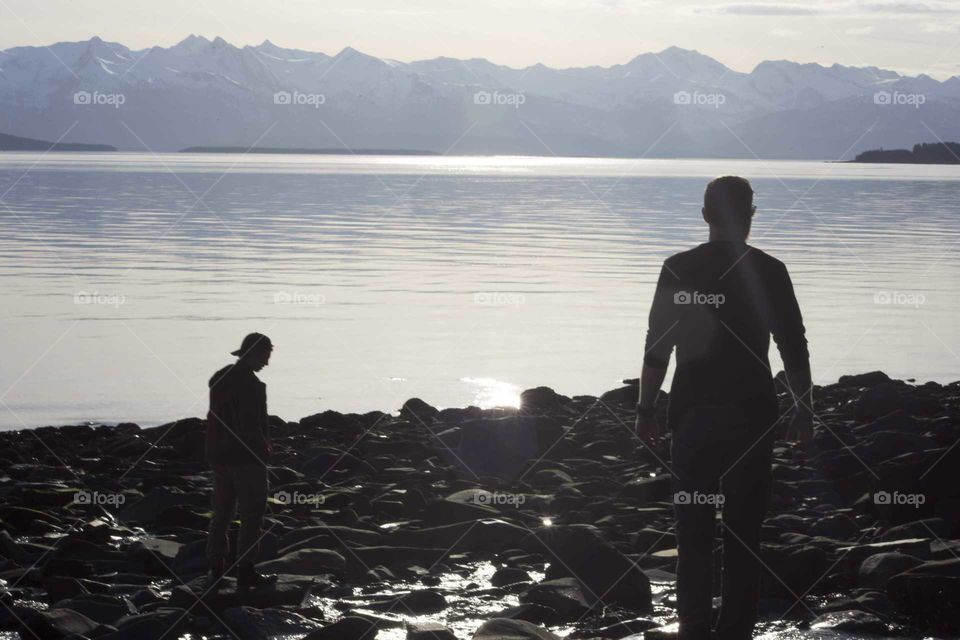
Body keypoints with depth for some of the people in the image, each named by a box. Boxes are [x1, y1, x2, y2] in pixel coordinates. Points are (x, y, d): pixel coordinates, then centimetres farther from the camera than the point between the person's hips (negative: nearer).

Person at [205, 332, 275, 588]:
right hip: (247, 458, -8)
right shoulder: (251, 385, -20)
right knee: (251, 514, 1)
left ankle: (216, 567, 18)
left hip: (219, 457, 8)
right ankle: (245, 570, 2)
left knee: (221, 513, 15)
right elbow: (252, 428, -22)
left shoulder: (219, 378, 7)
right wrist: (264, 449, -6)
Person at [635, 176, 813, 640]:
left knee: (693, 531, 6)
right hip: (750, 413, 0)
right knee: (743, 531, 5)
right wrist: (804, 409, 8)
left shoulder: (678, 269, -1)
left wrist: (645, 408, 7)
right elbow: (794, 348, -1)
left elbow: (657, 346, -1)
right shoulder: (769, 271, -2)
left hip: (693, 413, 0)